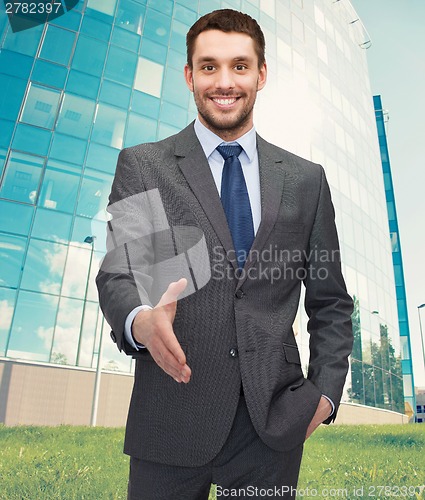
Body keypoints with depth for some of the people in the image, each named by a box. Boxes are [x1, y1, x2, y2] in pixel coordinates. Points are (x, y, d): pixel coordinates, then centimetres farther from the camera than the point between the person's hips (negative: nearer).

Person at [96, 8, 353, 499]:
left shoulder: (306, 179, 5)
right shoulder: (141, 166, 0)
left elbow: (330, 302, 9)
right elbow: (116, 275, -4)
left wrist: (325, 392, 1)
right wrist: (140, 321, -25)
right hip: (171, 423, -1)